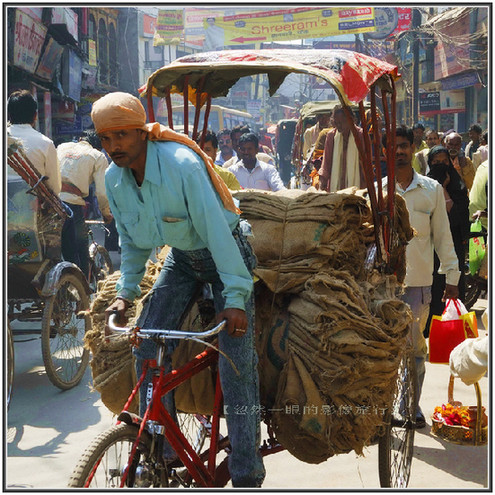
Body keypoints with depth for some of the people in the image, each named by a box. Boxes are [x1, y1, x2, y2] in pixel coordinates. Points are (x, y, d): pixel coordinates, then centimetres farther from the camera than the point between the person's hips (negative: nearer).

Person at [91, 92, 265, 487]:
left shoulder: (181, 164, -30)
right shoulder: (114, 179, -9)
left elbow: (216, 228, -31)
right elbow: (133, 241, 7)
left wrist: (234, 296, -33)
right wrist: (125, 292, -1)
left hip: (224, 252, -6)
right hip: (182, 257, 6)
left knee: (236, 360, -11)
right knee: (146, 342, -8)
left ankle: (247, 475, -3)